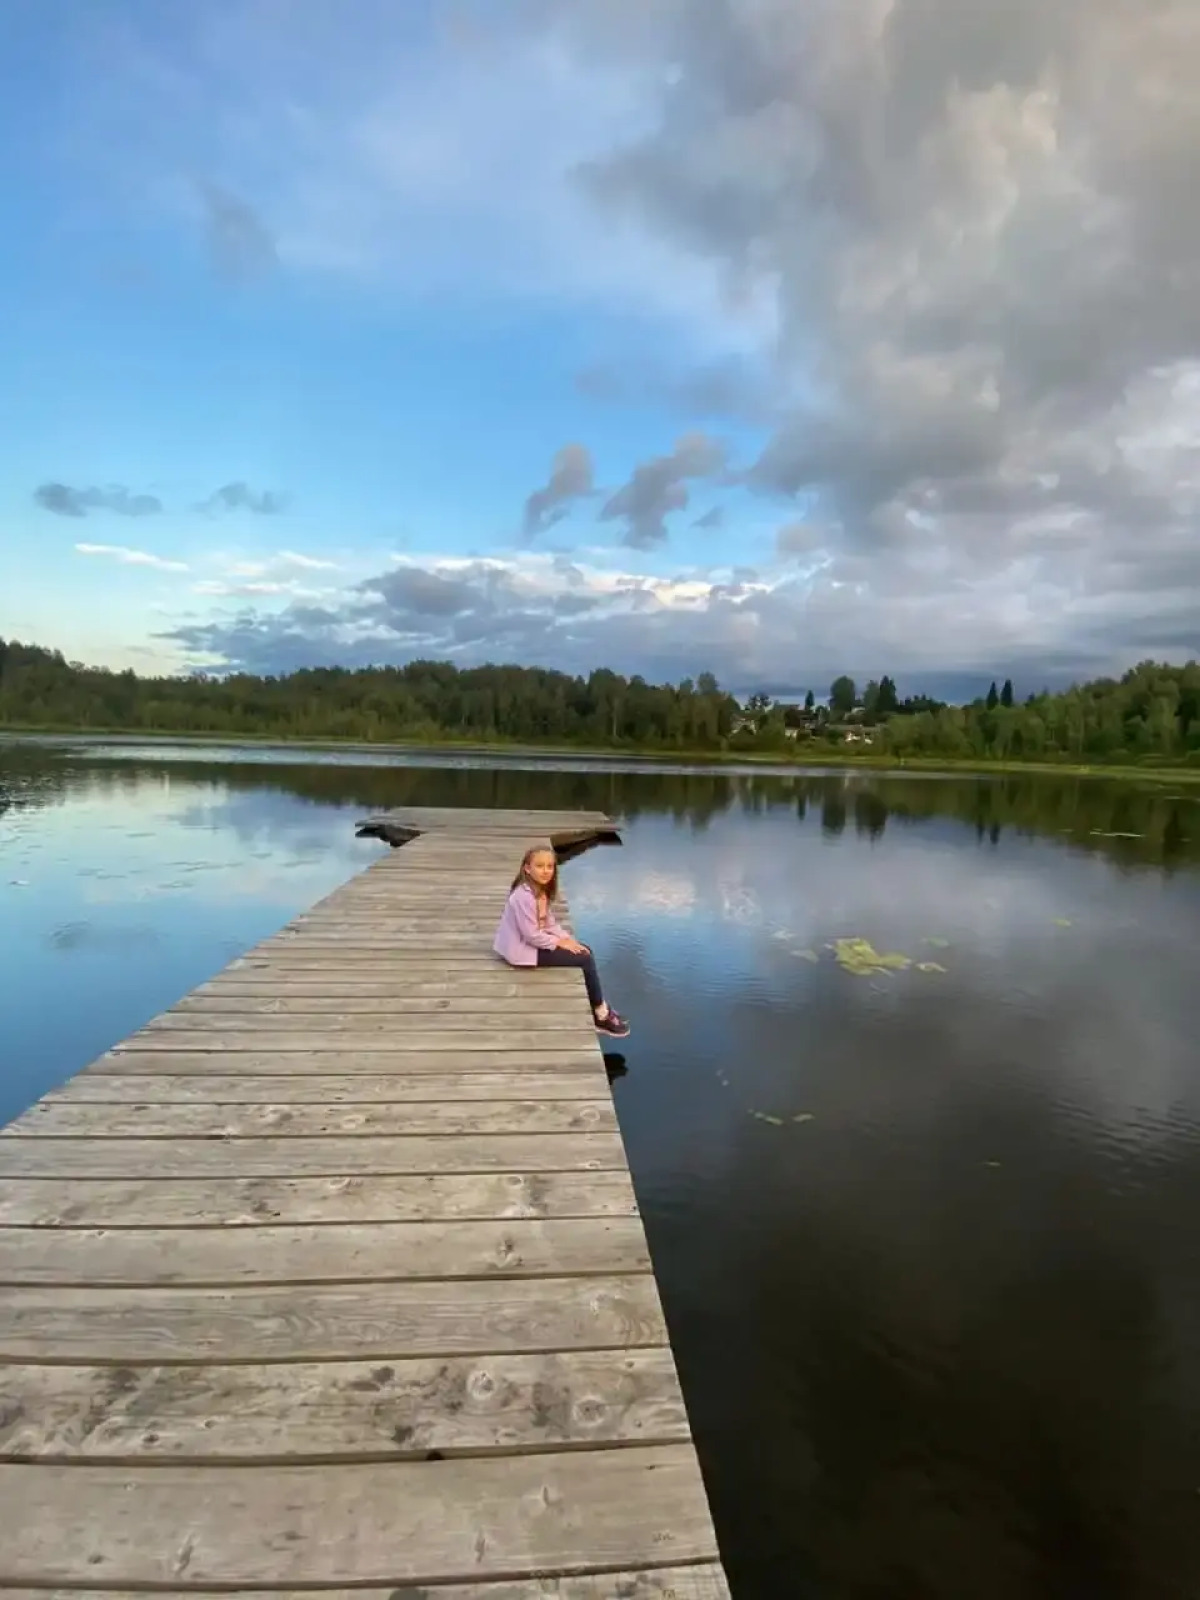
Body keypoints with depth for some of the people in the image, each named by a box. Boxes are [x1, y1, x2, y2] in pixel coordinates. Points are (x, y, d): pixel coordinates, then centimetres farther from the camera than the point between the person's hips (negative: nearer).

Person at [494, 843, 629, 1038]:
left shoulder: (542, 890, 3)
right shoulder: (523, 897, -28)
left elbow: (550, 921, 7)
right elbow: (531, 935, -26)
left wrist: (567, 938, -7)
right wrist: (559, 942, -15)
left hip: (537, 940, 10)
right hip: (524, 950, -10)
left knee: (585, 950, 8)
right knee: (585, 959, -10)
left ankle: (600, 1009, 14)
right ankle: (601, 1015, 4)